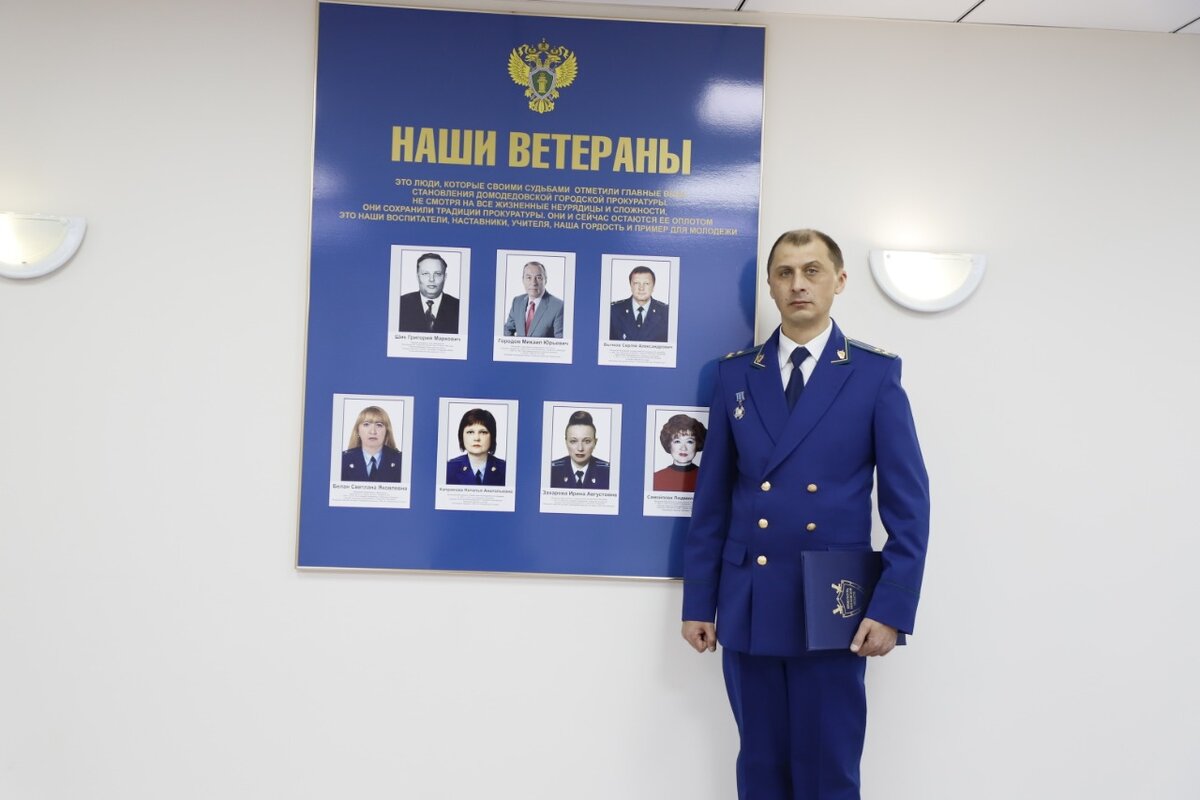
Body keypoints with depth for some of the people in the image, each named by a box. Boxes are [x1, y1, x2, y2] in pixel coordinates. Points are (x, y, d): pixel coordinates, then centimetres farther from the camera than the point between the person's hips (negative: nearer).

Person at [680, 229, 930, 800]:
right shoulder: (735, 374, 6)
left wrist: (892, 608, -10)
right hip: (748, 605, 3)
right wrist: (698, 602, 5)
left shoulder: (876, 373, -1)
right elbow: (712, 497, 7)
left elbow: (908, 502, -3)